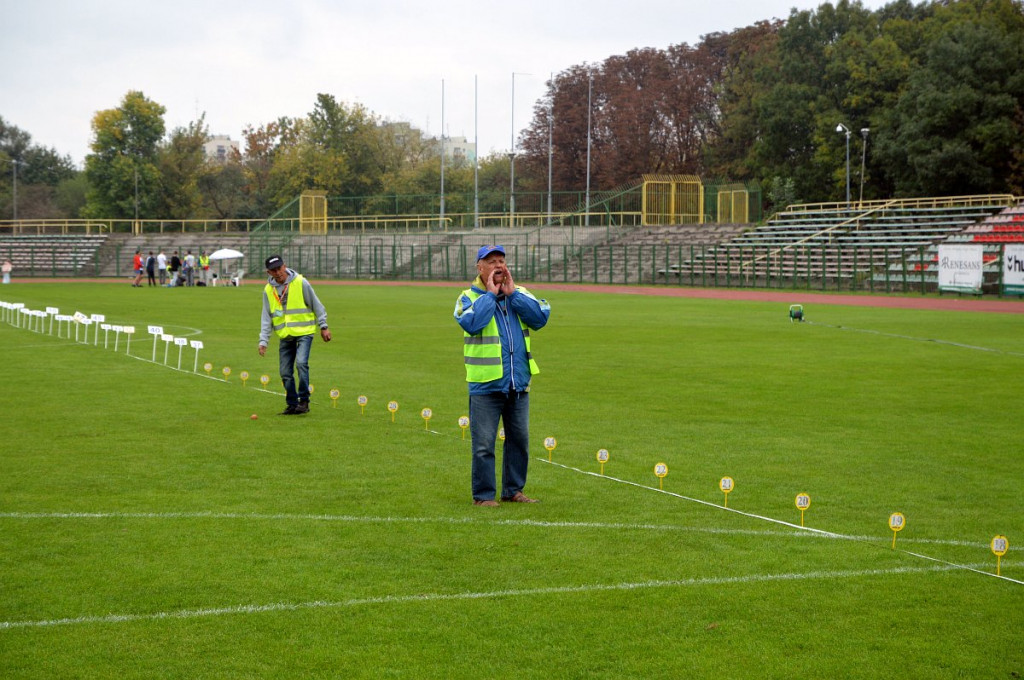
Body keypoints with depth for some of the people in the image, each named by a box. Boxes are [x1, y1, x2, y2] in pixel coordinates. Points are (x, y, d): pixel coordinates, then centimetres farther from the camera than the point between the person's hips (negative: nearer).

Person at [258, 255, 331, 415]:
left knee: (301, 363, -21)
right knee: (285, 373, 3)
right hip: (285, 336, 4)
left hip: (304, 332, -4)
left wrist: (323, 326, 1)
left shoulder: (300, 282, -8)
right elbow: (266, 317, 6)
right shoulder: (268, 290, 4)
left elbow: (316, 304, 0)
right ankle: (292, 404, 17)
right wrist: (263, 340, -2)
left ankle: (304, 401, -10)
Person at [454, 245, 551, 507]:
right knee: (484, 444, -2)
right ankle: (483, 494, 8)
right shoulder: (469, 297, -2)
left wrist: (512, 293, -8)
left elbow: (540, 318, -7)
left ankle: (513, 490, 24)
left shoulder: (520, 294, 10)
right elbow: (471, 323, -23)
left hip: (519, 384, 5)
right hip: (485, 386, -4)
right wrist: (490, 294, -14)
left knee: (520, 440, 12)